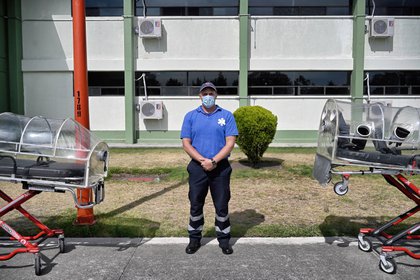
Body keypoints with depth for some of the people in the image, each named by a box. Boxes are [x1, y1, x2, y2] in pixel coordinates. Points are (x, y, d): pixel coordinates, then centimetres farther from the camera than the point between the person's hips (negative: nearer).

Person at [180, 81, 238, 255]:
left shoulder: (226, 116, 2)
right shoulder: (191, 116, 6)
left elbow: (230, 143, -5)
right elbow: (186, 143, -1)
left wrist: (213, 161, -17)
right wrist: (203, 160, -15)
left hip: (220, 168, -1)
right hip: (197, 167, 1)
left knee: (222, 206, 7)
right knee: (195, 205, 10)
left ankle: (224, 239, 23)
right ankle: (194, 239, 26)